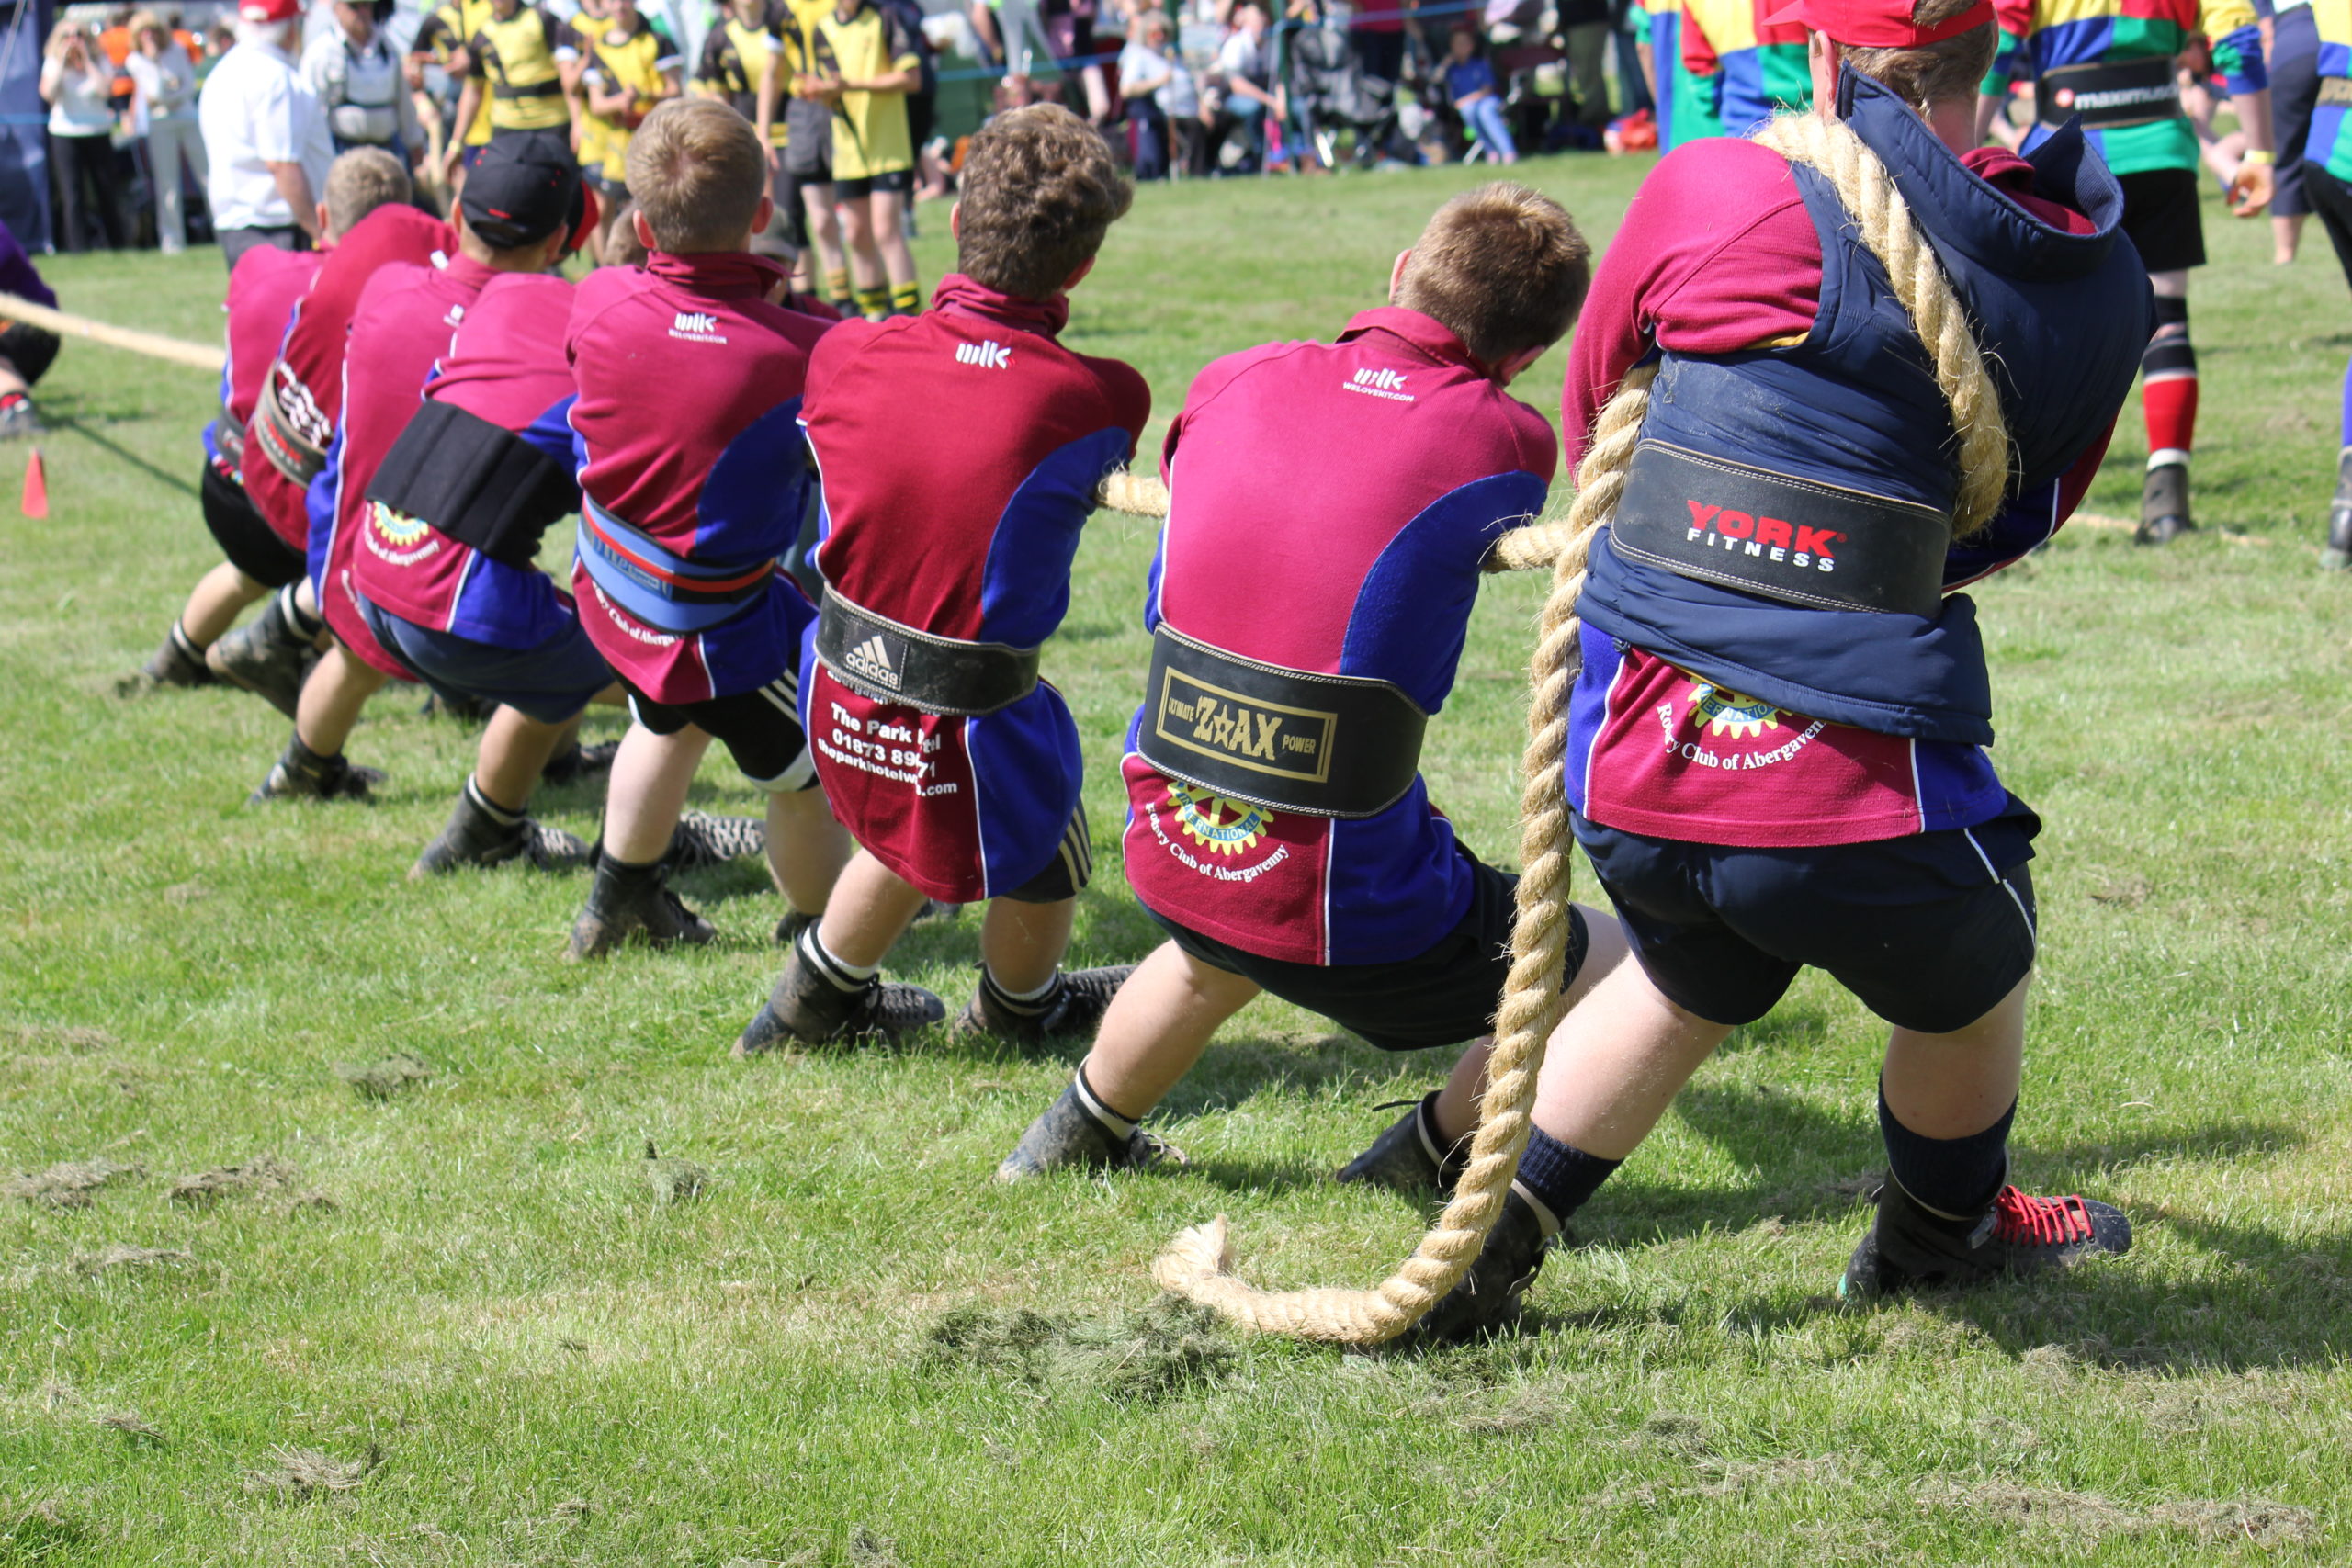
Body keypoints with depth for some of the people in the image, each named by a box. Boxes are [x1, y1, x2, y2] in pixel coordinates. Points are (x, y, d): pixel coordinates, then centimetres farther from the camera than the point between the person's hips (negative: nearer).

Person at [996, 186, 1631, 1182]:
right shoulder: (1504, 443, -11)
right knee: (1610, 970, 15)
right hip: (1343, 912, -6)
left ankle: (1083, 1130, 55)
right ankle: (1432, 1154, 23)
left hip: (1166, 849, 6)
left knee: (1222, 946, 42)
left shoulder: (1234, 383, 1)